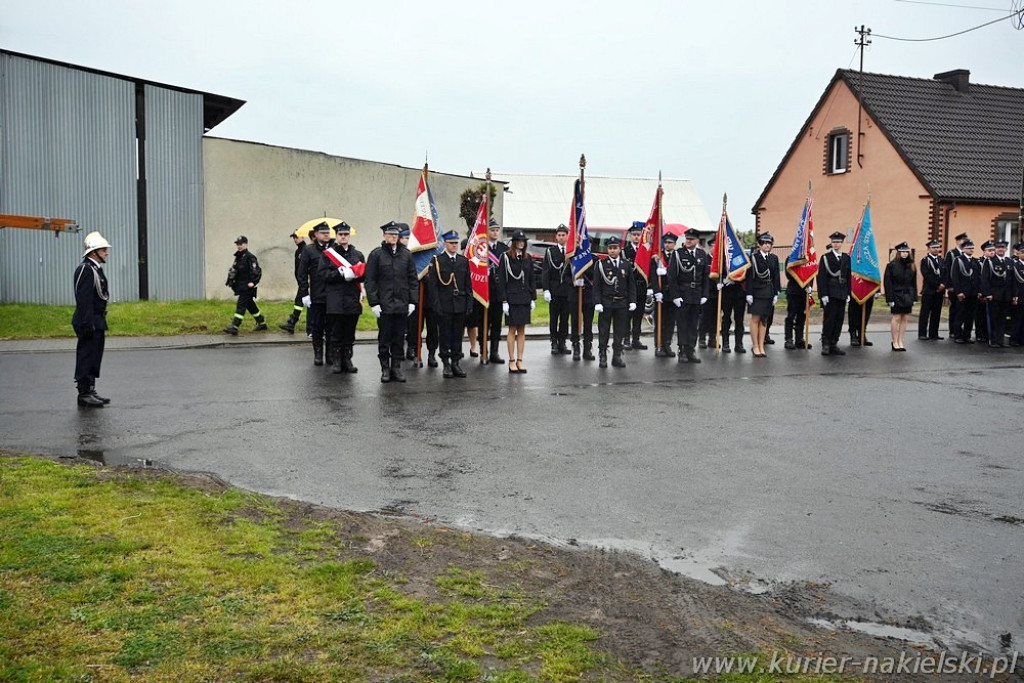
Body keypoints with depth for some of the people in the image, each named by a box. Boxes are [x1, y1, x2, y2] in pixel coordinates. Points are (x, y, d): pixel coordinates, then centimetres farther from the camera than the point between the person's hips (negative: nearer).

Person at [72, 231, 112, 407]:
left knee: (94, 358, 14)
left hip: (97, 322, 10)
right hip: (90, 324, -10)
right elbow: (84, 299, -21)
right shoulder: (85, 269, -15)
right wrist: (87, 324, -24)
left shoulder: (96, 269, 16)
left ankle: (90, 391, 21)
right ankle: (84, 394, 1)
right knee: (86, 358, -4)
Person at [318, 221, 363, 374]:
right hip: (334, 302, -3)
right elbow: (322, 274, -5)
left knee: (349, 334, 7)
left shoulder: (358, 254, 16)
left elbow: (364, 274, 8)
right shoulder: (327, 254, 6)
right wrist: (341, 274, -15)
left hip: (353, 300, 3)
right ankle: (336, 361, 8)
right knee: (335, 334, 1)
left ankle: (347, 360, 15)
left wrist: (355, 274, -13)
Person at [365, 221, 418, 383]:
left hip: (402, 305, 2)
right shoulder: (376, 254, 1)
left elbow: (413, 280, 10)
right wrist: (374, 303, -7)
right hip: (384, 305, -2)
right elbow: (369, 281, -1)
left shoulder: (406, 254, 9)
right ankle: (385, 368, 13)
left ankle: (396, 367, 16)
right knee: (384, 339, 4)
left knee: (399, 338, 7)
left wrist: (412, 301, 3)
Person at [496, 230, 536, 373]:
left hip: (525, 299, 5)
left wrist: (532, 298, 7)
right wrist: (504, 301, -12)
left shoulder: (527, 258, 9)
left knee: (522, 330, 7)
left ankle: (520, 361, 12)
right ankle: (512, 361, 5)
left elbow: (531, 279, 13)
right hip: (512, 298, -5)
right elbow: (501, 280, -7)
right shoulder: (506, 257, -5)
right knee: (512, 330, 0)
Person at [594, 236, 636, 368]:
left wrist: (632, 301, 2)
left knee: (620, 331, 6)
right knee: (603, 331, 2)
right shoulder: (601, 264, -1)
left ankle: (617, 356, 14)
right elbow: (596, 285, -2)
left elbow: (631, 285, 9)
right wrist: (598, 302, -9)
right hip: (606, 303, -2)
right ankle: (602, 356, 10)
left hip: (622, 303, 2)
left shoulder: (627, 264, 6)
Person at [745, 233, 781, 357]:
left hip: (769, 292, 4)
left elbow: (776, 277, 9)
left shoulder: (774, 258, 9)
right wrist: (749, 293, -12)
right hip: (756, 291, -4)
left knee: (764, 320, 7)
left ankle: (761, 346, 12)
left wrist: (776, 294, 4)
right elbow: (749, 277, -7)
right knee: (755, 319, -2)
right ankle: (755, 346, 4)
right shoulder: (753, 257, -4)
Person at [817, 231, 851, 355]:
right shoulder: (825, 257, -1)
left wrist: (848, 293, 8)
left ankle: (834, 344, 10)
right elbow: (821, 277, -6)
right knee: (829, 319, -5)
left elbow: (848, 277, 15)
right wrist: (823, 294, -13)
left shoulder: (846, 258, 13)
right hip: (830, 293, -4)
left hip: (842, 294, 5)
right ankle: (825, 344, 1)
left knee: (839, 320, 5)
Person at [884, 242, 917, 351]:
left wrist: (914, 297, 7)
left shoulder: (911, 266, 7)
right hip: (896, 296, -5)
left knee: (904, 319, 6)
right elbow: (887, 282, -9)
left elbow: (914, 283, 12)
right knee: (896, 318, -1)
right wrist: (890, 298, -13)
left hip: (907, 296, 5)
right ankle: (895, 342, 8)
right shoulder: (892, 265, -8)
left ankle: (900, 342, 13)